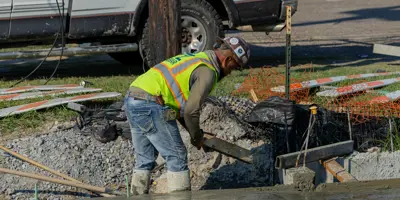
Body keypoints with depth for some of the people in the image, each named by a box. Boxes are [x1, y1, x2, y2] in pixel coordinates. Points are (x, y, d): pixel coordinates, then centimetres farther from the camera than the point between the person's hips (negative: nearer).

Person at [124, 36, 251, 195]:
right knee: (177, 156, 1)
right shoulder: (208, 72, -6)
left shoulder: (193, 58, 24)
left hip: (132, 99, 9)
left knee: (144, 158, 18)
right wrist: (196, 137, 5)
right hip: (150, 106, -9)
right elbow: (191, 110, -13)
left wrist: (193, 132, 23)